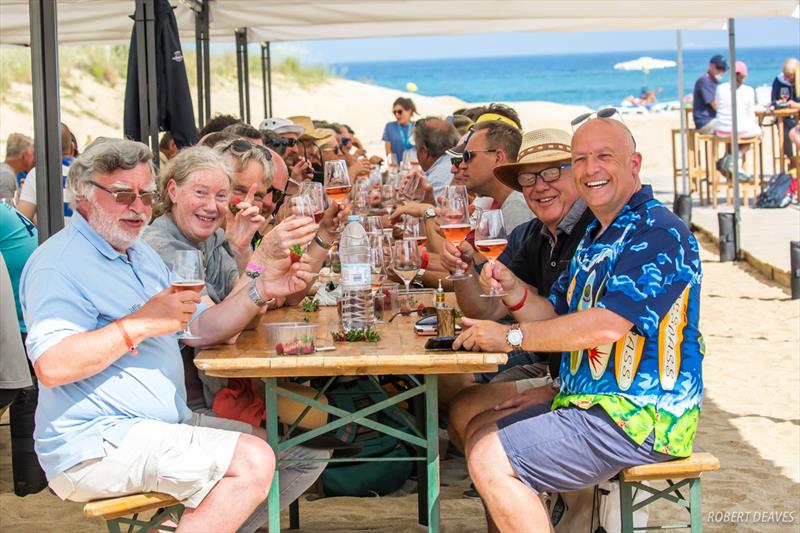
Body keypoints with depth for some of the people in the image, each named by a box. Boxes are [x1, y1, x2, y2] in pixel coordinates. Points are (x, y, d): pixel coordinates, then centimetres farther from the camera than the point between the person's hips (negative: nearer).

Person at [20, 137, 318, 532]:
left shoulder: (141, 254, 19)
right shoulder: (60, 263, -12)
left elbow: (200, 330, 16)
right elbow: (51, 366, -24)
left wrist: (260, 291, 1)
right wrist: (141, 323, -24)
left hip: (166, 426, 10)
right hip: (93, 449, -10)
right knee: (252, 462, -23)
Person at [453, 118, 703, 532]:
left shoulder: (658, 233, -16)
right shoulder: (594, 236, 17)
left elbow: (607, 325, -26)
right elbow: (558, 317, 19)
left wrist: (511, 337, -17)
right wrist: (513, 292, -2)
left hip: (639, 417, -10)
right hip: (592, 403, 10)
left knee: (491, 461, -18)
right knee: (480, 440, 15)